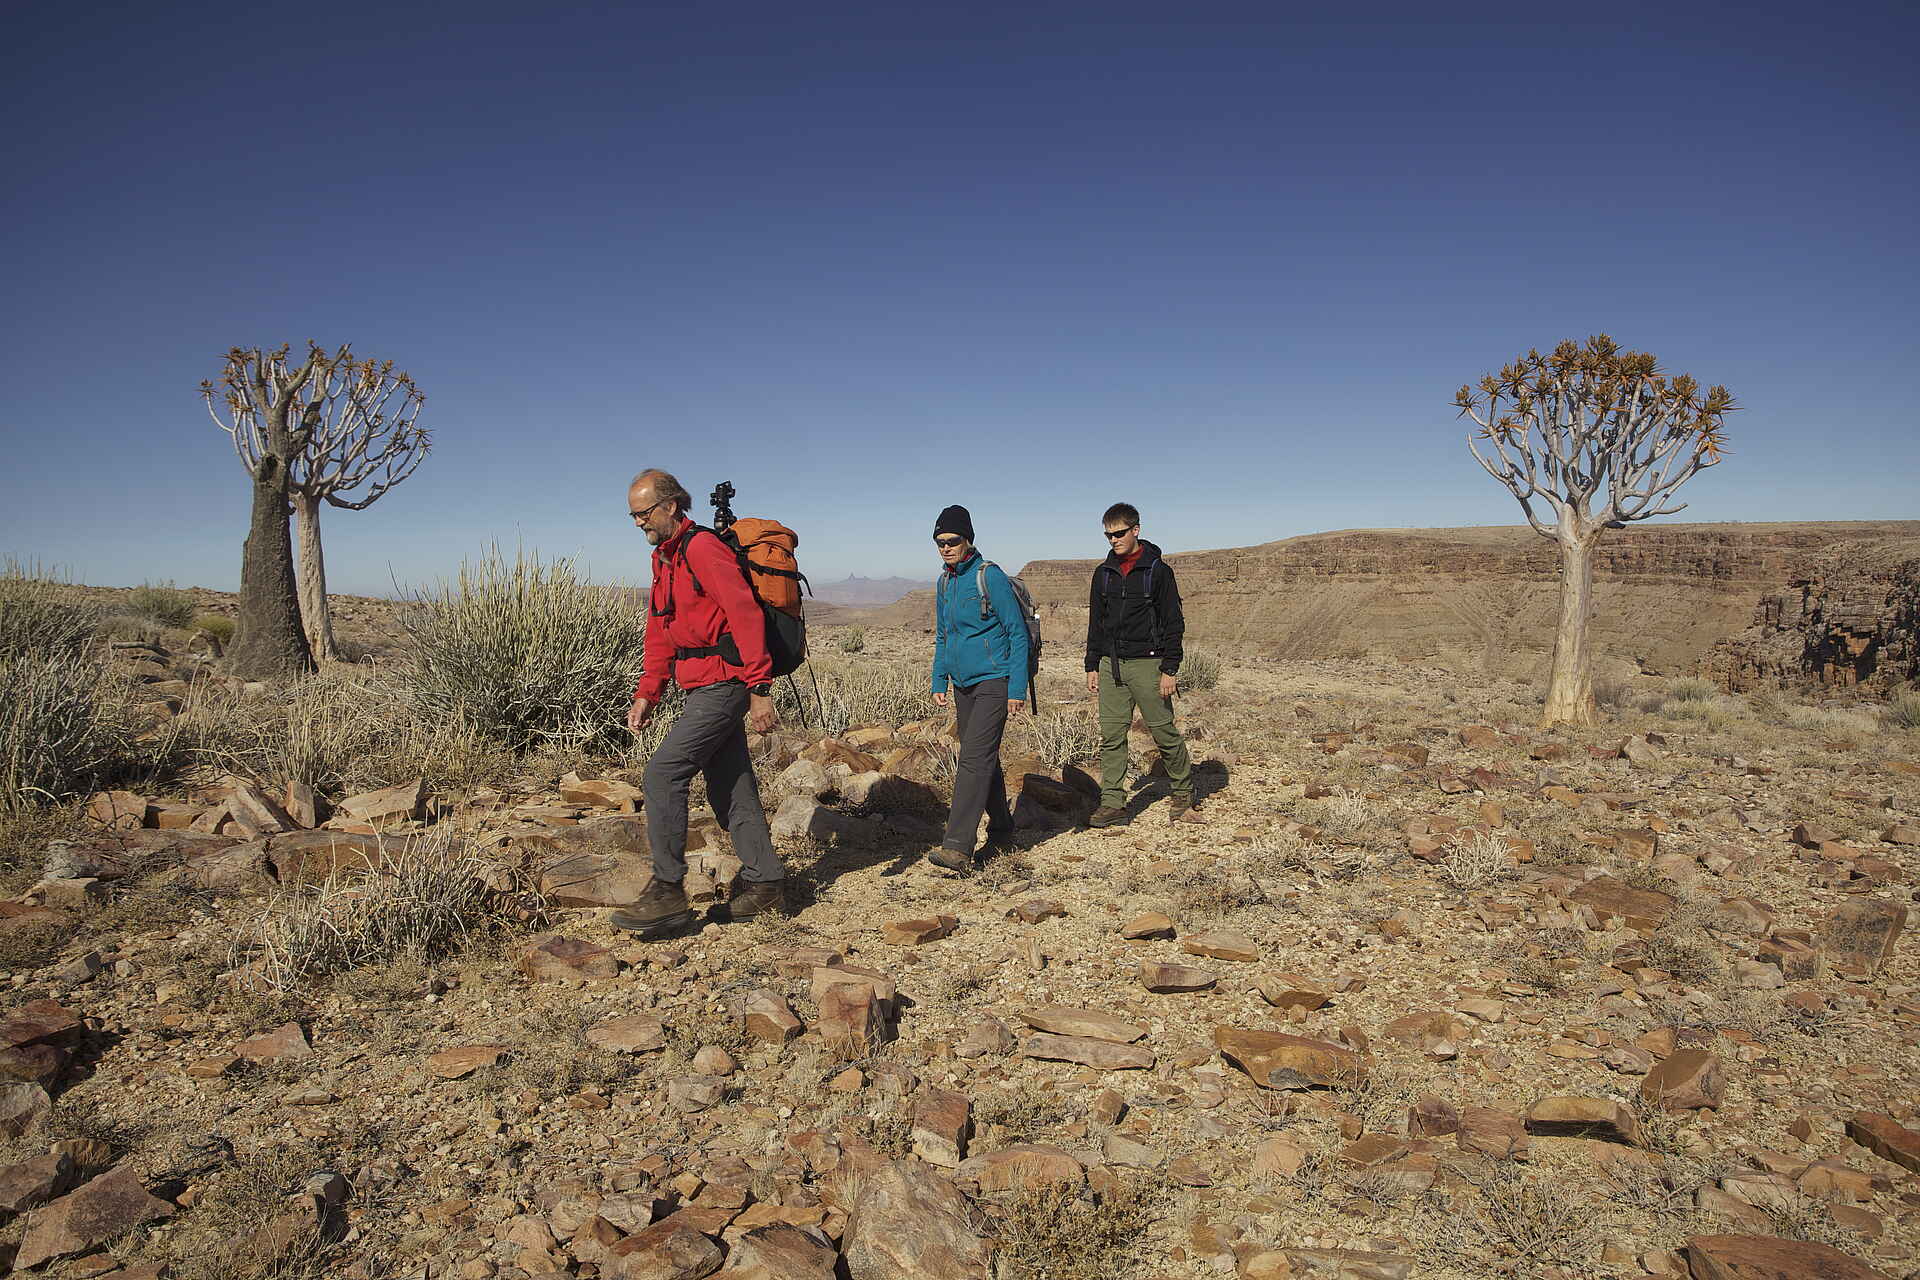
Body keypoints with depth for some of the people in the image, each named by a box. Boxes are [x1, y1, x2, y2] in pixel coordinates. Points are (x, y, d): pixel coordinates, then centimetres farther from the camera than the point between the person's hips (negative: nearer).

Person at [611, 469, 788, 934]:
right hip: (704, 690, 10)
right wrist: (647, 694, 11)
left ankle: (667, 892, -5)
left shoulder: (703, 547, -13)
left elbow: (746, 615, -20)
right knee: (730, 789, 12)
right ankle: (767, 886, 20)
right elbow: (659, 634, 20)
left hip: (722, 685, -10)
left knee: (662, 774, -13)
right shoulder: (664, 560, 18)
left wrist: (759, 689, -24)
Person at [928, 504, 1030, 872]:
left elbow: (1018, 634, -11)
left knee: (974, 759, -15)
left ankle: (958, 847, -18)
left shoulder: (990, 577, -12)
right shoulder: (943, 582, 10)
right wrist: (939, 681, 13)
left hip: (993, 682, -8)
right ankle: (1001, 829, 30)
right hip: (962, 685, 8)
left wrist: (1018, 688, -15)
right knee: (984, 759, 16)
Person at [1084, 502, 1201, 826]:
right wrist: (1092, 665, 12)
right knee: (1111, 736, 2)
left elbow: (1173, 623, -4)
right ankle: (1112, 803, 8)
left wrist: (1170, 668, -10)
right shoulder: (1103, 572, 11)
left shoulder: (1158, 570, -3)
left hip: (1147, 663, -4)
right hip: (1111, 665, 5)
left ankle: (1183, 797, 18)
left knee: (1164, 732, 2)